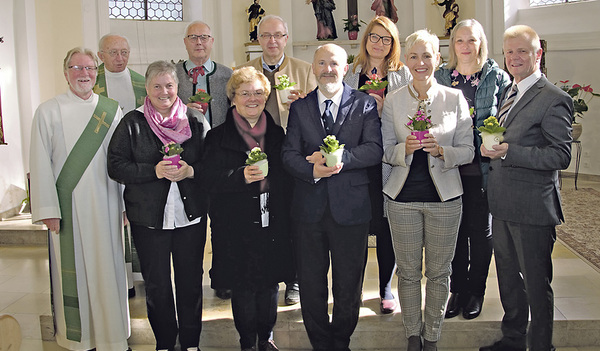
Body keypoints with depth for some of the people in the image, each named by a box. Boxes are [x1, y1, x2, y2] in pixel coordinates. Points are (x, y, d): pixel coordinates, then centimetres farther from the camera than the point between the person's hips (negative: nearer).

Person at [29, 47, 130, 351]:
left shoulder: (111, 110, 7)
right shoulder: (48, 111, 1)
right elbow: (40, 163, -2)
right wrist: (47, 209, -8)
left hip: (105, 205, 2)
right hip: (68, 206, -2)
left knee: (107, 267, 6)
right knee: (72, 270, 4)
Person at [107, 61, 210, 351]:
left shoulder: (196, 120, 4)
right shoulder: (132, 123, 0)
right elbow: (116, 166, -6)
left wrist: (190, 171, -18)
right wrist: (155, 171, -17)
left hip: (191, 215, 1)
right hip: (149, 219, -1)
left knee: (191, 280, 10)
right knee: (156, 284, 10)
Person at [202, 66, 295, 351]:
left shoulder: (276, 132, 8)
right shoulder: (219, 136, -1)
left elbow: (287, 176, 11)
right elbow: (209, 180, -8)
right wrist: (241, 176, -24)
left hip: (273, 223, 3)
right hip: (237, 227, -3)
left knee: (270, 283, 12)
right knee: (243, 287, 6)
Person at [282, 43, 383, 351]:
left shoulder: (365, 104, 3)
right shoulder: (299, 107, 8)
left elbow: (374, 150, -7)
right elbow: (289, 154, 1)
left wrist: (337, 158, -22)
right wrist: (312, 170, -19)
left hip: (351, 207, -1)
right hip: (309, 208, 2)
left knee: (348, 285, 11)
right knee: (311, 285, 11)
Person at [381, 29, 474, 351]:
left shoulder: (455, 98, 0)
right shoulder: (393, 100, 2)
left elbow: (467, 151, 0)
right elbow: (385, 151, 3)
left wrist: (440, 150, -19)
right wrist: (405, 149, -17)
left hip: (444, 197, 0)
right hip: (403, 197, 0)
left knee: (439, 272, 9)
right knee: (408, 271, 10)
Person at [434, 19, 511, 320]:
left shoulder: (498, 78, 1)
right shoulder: (440, 78, 7)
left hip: (483, 168, -1)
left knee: (481, 231, 9)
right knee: (455, 230, 9)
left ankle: (475, 290, 25)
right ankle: (457, 289, 24)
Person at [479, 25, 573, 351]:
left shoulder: (554, 99, -14)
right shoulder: (508, 93, 13)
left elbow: (561, 155, -20)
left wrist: (508, 151, -26)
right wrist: (490, 146, 5)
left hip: (533, 207, -8)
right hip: (503, 204, 9)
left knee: (536, 284, 4)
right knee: (507, 277, 20)